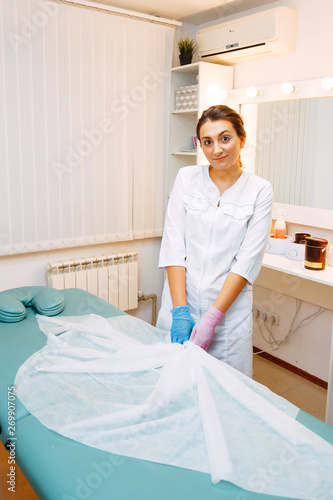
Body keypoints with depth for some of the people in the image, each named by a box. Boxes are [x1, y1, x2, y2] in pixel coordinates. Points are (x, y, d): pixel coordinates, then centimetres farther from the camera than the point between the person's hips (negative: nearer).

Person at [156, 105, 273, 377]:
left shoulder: (259, 190, -3)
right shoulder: (187, 178, 1)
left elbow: (247, 260, -8)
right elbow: (173, 244, -5)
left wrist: (212, 318, -15)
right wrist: (180, 310, -12)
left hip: (229, 308, -1)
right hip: (180, 301, 2)